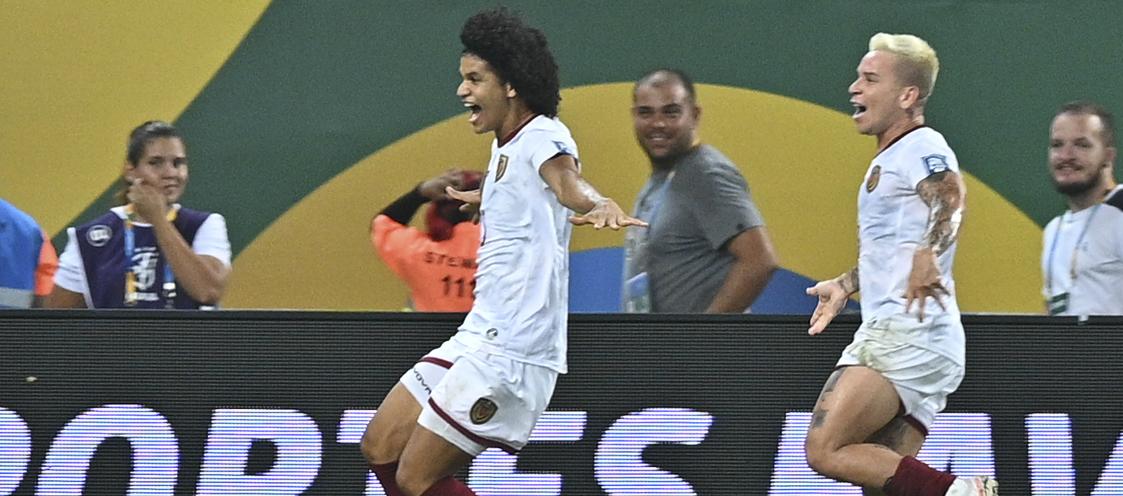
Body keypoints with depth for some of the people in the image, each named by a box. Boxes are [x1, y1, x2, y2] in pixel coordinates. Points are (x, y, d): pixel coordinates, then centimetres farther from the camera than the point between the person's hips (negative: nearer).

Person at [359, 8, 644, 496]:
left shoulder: (542, 137, -15)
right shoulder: (506, 146, 14)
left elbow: (566, 181, -39)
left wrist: (599, 205, -61)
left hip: (512, 352, -10)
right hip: (478, 338, 10)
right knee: (381, 448, 12)